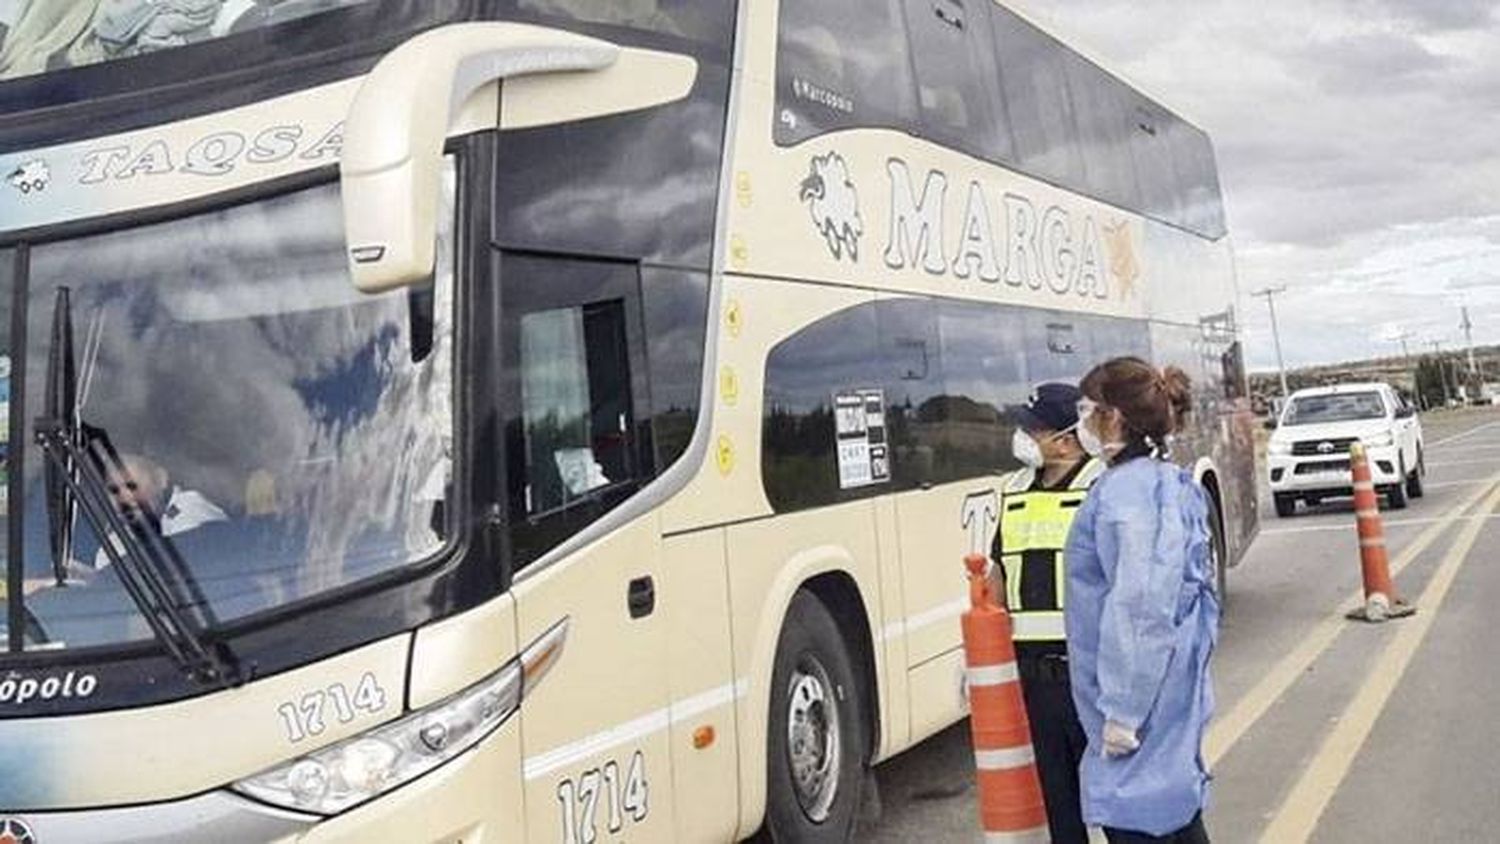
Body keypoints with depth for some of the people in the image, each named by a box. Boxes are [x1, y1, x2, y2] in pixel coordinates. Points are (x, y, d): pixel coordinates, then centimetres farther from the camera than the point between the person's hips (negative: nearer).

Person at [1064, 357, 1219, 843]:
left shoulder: (1126, 492, -20)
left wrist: (1122, 712, -21)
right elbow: (1195, 587, 17)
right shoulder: (1171, 483, 10)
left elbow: (1138, 607, -24)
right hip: (1173, 683, 10)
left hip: (1139, 689, -10)